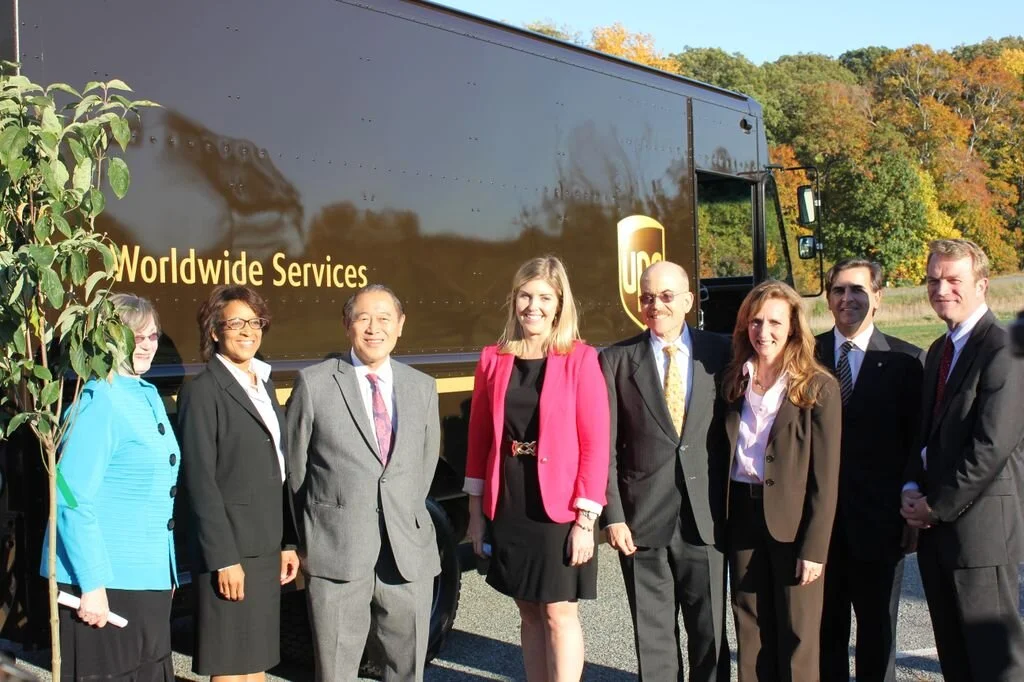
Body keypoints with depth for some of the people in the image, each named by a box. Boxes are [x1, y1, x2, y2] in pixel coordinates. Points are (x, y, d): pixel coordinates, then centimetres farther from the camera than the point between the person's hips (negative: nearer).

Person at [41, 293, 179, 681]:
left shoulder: (149, 396, 11)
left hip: (149, 577, 8)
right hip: (106, 583, -8)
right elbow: (72, 501, -20)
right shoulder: (98, 402, -14)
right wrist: (91, 584, -22)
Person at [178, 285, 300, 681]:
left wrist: (287, 543, 13)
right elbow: (200, 482, -15)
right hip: (231, 550, -7)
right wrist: (224, 559, -19)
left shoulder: (264, 384, 15)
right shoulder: (203, 391, -9)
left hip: (266, 548, 7)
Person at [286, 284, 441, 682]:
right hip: (336, 553, -3)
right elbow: (295, 470, 4)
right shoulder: (314, 384, -1)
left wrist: (408, 524, 13)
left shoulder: (422, 387, 9)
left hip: (409, 555, 3)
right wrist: (306, 543, 7)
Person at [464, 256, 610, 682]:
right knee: (530, 613, 13)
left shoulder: (580, 359, -7)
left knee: (559, 613, 1)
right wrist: (476, 509, 7)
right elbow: (479, 437, 7)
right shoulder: (493, 359, 4)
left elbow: (595, 444, -9)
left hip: (559, 507, -3)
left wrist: (586, 519, -13)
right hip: (507, 507, 4)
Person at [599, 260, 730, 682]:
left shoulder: (720, 353, 2)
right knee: (653, 636, 10)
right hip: (643, 520, 0)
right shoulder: (616, 360, 1)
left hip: (705, 517, 0)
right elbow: (605, 446, -1)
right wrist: (612, 516, -6)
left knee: (709, 632, 10)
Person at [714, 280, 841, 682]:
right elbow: (720, 454, 9)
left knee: (797, 639, 4)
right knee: (751, 635, 11)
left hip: (793, 523, -4)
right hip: (742, 517, 4)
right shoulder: (732, 381, 7)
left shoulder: (818, 388, -7)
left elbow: (826, 476, -9)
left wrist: (814, 548, -13)